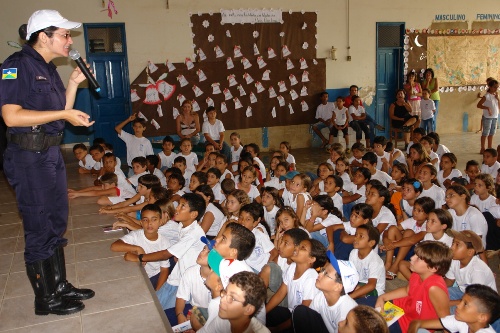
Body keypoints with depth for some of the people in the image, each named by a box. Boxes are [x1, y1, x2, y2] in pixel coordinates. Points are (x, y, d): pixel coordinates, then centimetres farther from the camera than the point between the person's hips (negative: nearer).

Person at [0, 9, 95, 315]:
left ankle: (60, 285, 31)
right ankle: (45, 298, 18)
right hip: (29, 156, -9)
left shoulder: (49, 69, 13)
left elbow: (62, 112, 16)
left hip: (52, 153, 9)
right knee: (40, 228, 2)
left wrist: (74, 83, 6)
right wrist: (63, 114, -22)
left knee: (57, 223, 16)